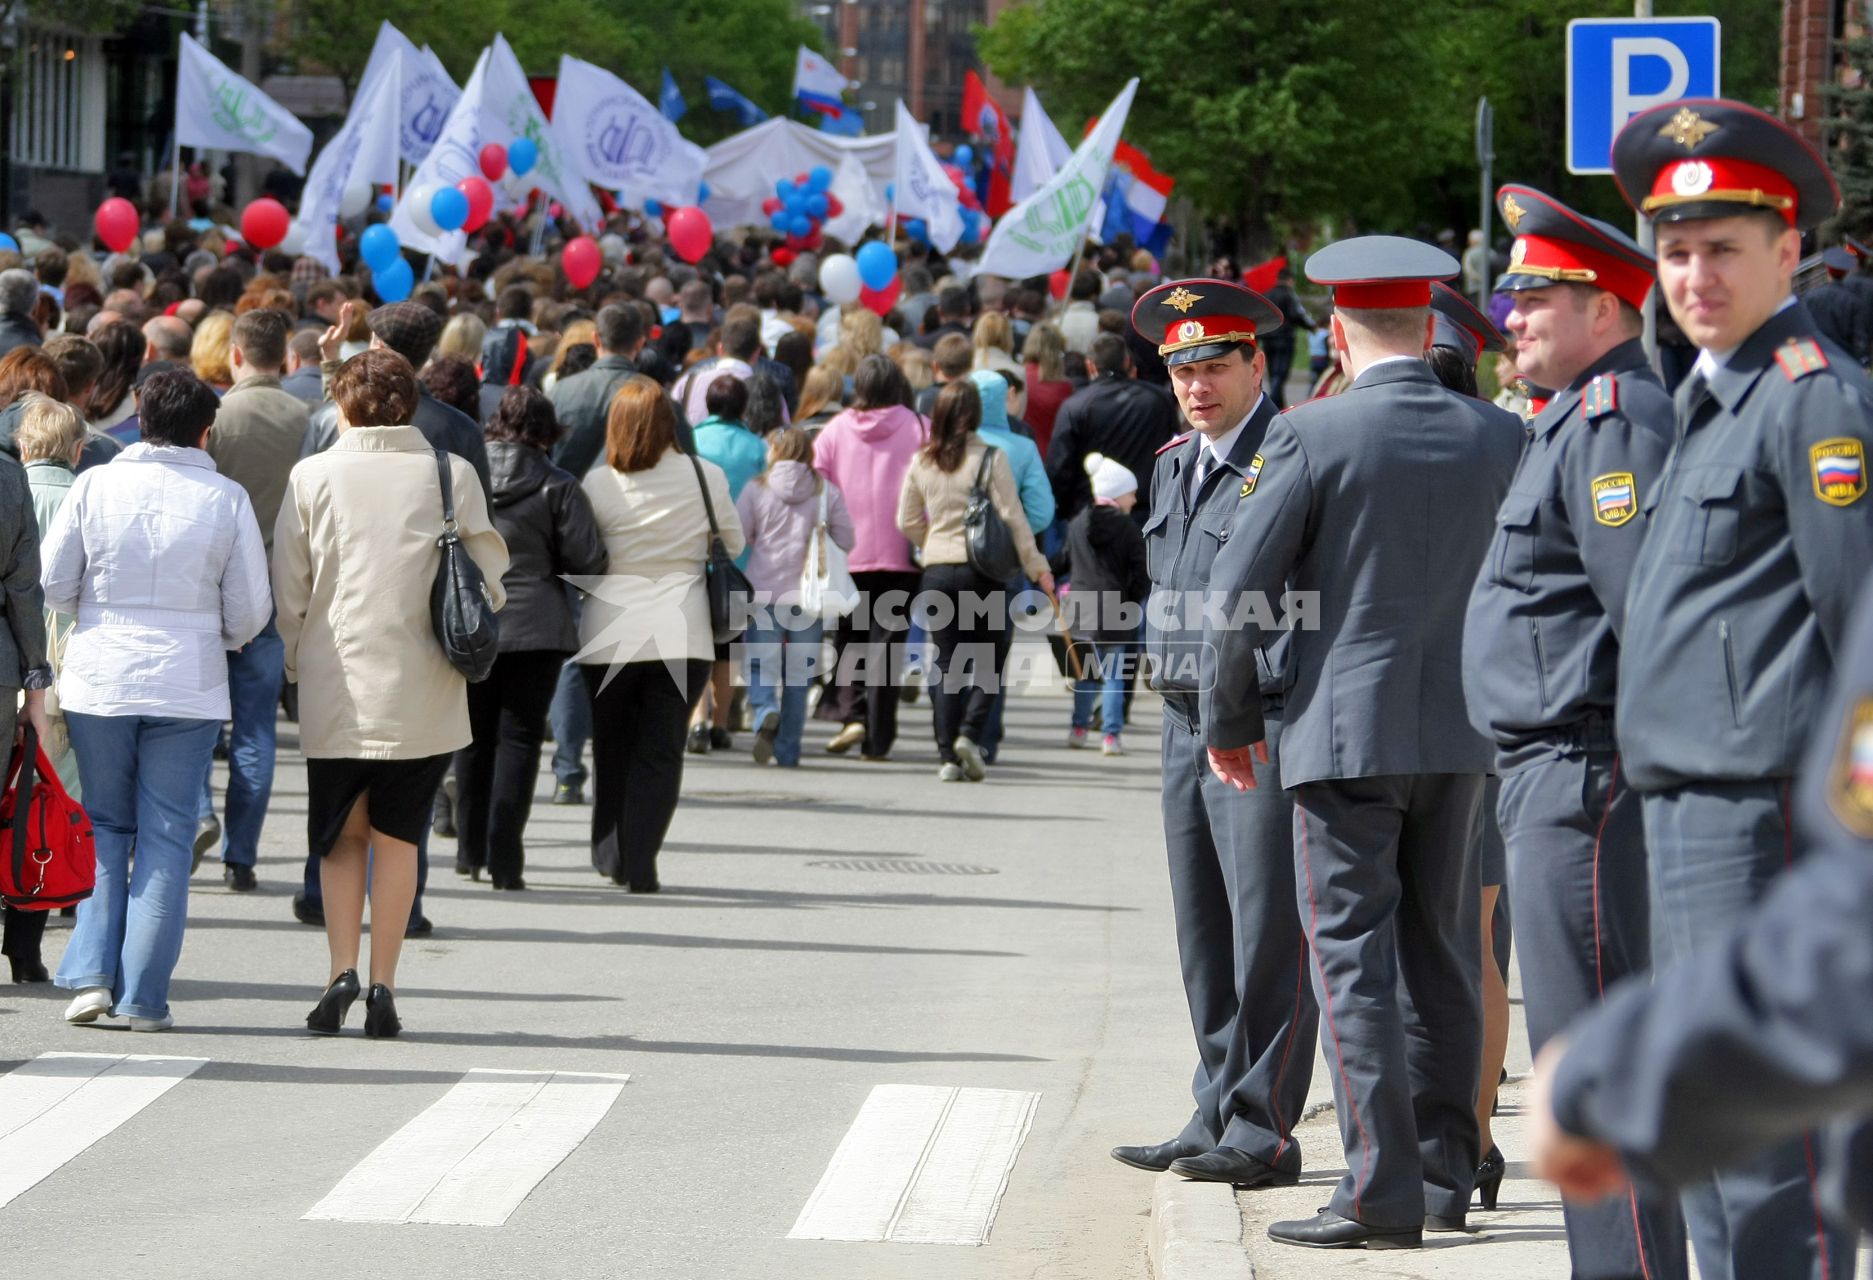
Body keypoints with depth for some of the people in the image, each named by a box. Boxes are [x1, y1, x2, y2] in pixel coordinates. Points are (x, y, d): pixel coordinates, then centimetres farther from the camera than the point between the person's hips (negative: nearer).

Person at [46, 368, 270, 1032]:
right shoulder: (227, 499, -4)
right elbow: (250, 611, -1)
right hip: (189, 688, -1)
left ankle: (91, 974, 3)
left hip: (99, 679, 1)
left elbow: (53, 587, 0)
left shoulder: (95, 485, -3)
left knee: (103, 831, 14)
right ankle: (143, 997, 4)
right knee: (166, 840, 6)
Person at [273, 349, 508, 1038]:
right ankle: (383, 987, 7)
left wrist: (298, 662, 14)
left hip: (336, 690, 0)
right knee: (397, 836, 11)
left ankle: (341, 970, -5)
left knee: (341, 835, 12)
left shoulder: (313, 476, -2)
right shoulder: (452, 474, -1)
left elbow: (288, 588, 0)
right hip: (424, 691, 0)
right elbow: (489, 581, 1)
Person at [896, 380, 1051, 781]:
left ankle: (948, 754, 3)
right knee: (990, 657, 8)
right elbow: (1012, 518, -7)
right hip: (983, 571, -3)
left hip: (936, 571, 3)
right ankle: (970, 732, -11)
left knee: (946, 663, 7)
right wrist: (1036, 566, 1)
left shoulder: (922, 462, 4)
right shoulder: (990, 459, -7)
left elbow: (907, 522, 10)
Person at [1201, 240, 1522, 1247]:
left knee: (1354, 959, -3)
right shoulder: (1499, 439, 2)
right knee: (1442, 957, 14)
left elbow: (1238, 592, -9)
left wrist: (1227, 719, 3)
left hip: (1343, 736, -5)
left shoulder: (1310, 437, -10)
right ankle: (1444, 1175, 19)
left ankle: (1382, 1191, -8)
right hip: (1460, 737, 5)